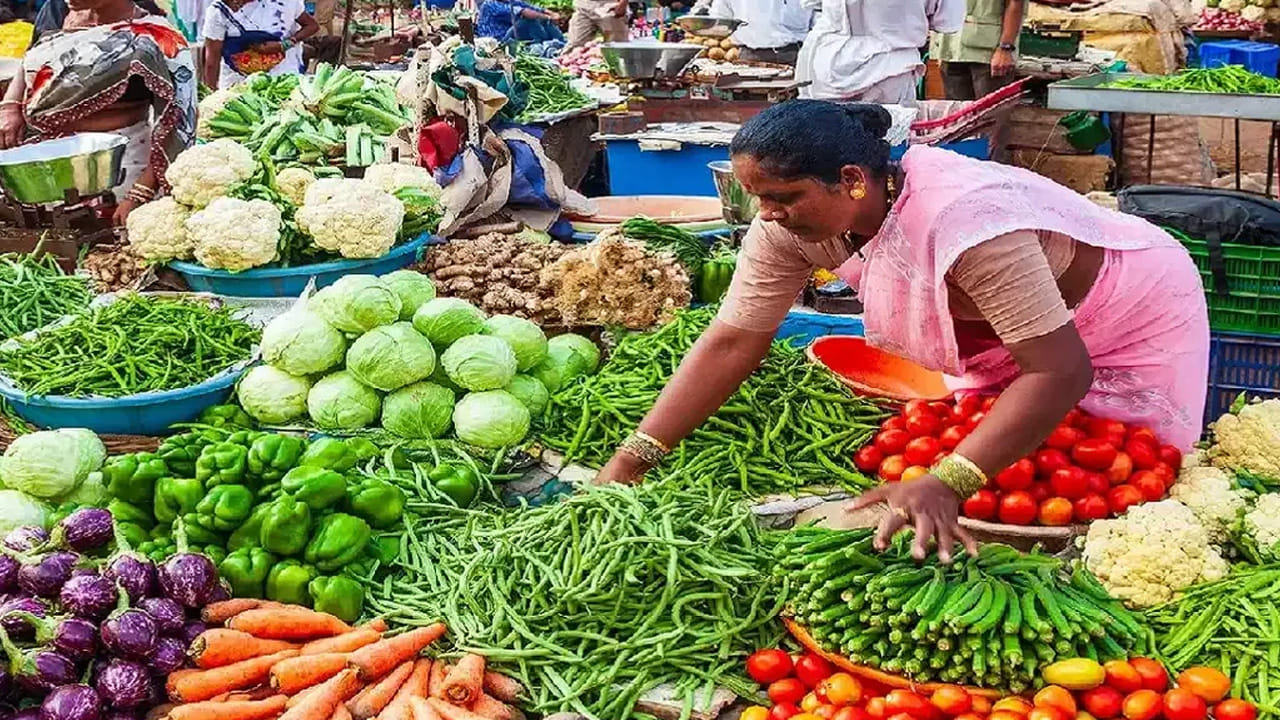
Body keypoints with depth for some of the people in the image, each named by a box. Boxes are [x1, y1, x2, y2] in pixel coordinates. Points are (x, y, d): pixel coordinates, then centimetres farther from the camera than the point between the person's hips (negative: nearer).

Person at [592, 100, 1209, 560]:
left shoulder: (962, 221, -42)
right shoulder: (792, 222, -21)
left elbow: (1061, 371, -42)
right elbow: (732, 341, -17)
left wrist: (944, 484, -51)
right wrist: (630, 462, -24)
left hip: (1135, 320, -6)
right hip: (1008, 337, 6)